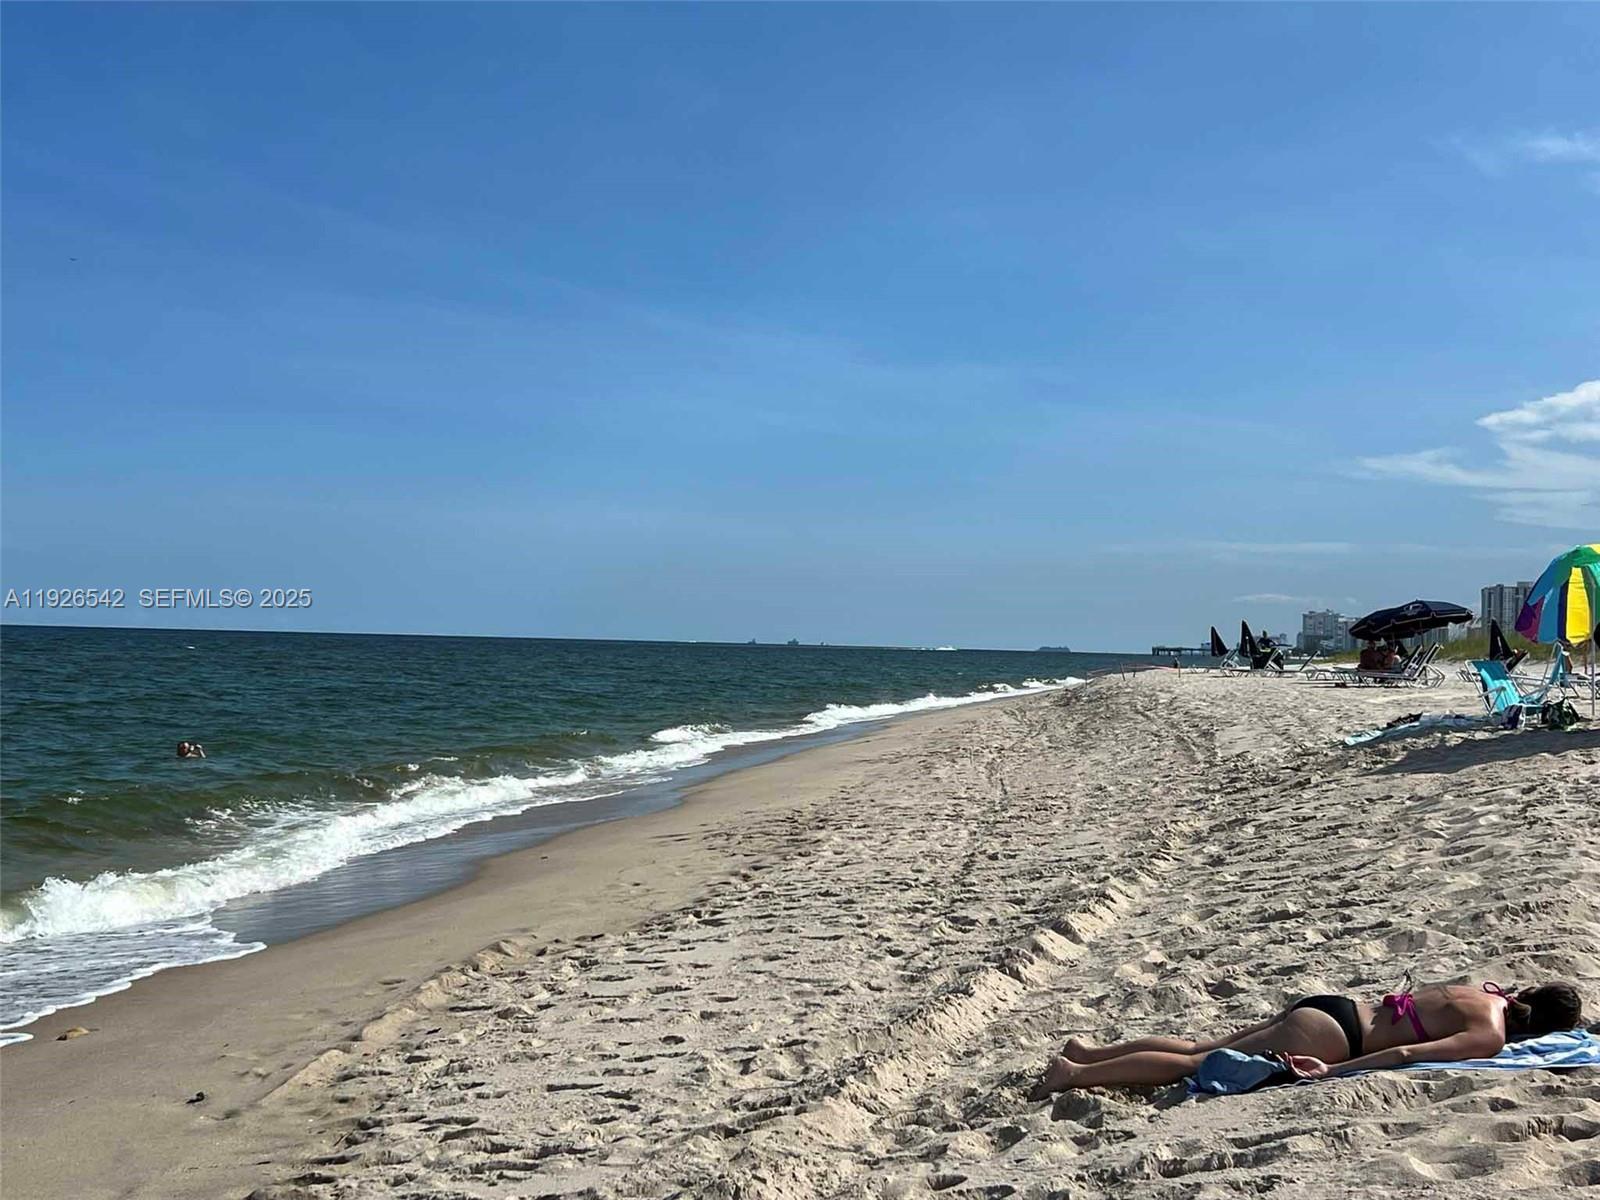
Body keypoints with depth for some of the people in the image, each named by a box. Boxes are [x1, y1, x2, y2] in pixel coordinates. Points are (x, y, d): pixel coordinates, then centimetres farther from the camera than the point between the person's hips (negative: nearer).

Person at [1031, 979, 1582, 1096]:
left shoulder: (1488, 990, 13)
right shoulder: (1491, 1035, -12)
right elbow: (1405, 1054, -24)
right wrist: (1333, 1071, -23)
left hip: (1330, 1007, 8)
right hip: (1331, 1034, -8)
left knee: (1203, 1047, 12)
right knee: (1199, 1066, -9)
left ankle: (1088, 1051, 11)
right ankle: (1076, 1074, -12)